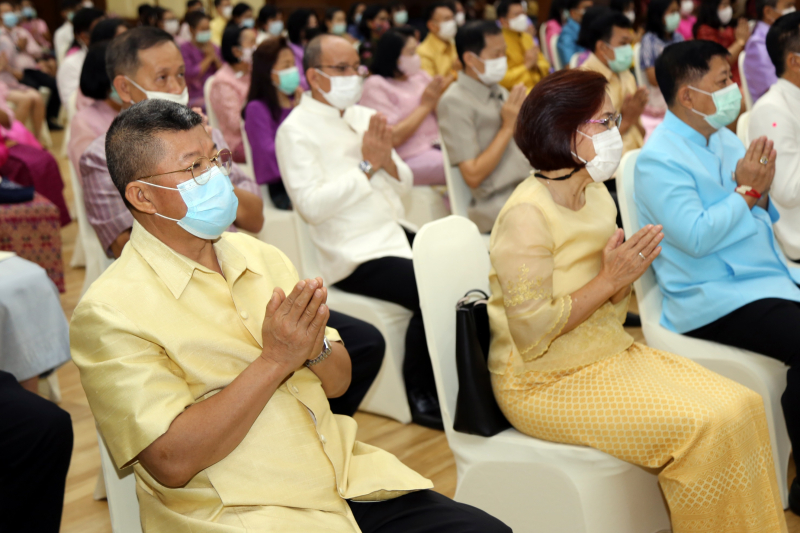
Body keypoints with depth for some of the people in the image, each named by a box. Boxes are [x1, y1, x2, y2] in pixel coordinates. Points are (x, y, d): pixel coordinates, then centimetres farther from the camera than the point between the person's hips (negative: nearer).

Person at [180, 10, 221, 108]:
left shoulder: (214, 48, 16)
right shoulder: (184, 49, 0)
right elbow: (191, 74, -12)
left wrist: (215, 57, -5)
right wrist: (208, 57, -3)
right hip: (196, 98, -5)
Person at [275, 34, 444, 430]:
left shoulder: (365, 117, 15)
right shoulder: (296, 131, -7)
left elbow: (404, 185, 14)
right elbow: (312, 205, -19)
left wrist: (387, 160, -7)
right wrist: (367, 165, -15)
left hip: (394, 234, 8)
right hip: (354, 256, -7)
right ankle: (422, 398, -5)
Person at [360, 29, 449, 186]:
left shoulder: (420, 75, 16)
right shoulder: (376, 86, -4)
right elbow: (392, 138, -15)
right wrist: (425, 105, -8)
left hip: (438, 146, 7)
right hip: (409, 159, -7)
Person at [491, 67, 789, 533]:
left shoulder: (597, 194, 8)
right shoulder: (527, 215, -19)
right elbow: (532, 334, -23)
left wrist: (627, 273, -8)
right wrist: (609, 280, -18)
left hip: (610, 353, 8)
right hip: (547, 383, -8)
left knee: (743, 406, -8)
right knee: (707, 428, -20)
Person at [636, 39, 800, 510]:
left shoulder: (726, 139, 15)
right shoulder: (659, 160, -10)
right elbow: (697, 236, -20)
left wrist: (761, 191, -2)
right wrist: (747, 191, -10)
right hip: (715, 300, -8)